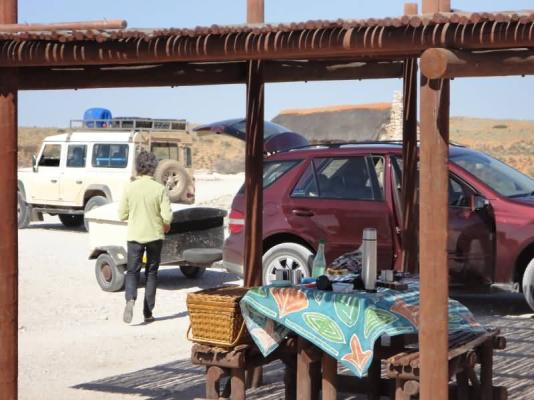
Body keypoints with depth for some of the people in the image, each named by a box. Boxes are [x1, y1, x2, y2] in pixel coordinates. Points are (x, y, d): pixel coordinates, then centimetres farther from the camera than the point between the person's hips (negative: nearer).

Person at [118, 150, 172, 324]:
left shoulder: (130, 188, -6)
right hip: (154, 235, 0)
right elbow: (167, 216, -13)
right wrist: (166, 225, 9)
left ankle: (130, 299, -22)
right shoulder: (159, 189, -10)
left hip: (135, 236, 0)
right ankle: (148, 312, 13)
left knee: (132, 271, 6)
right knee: (151, 273, 12)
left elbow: (122, 215, -1)